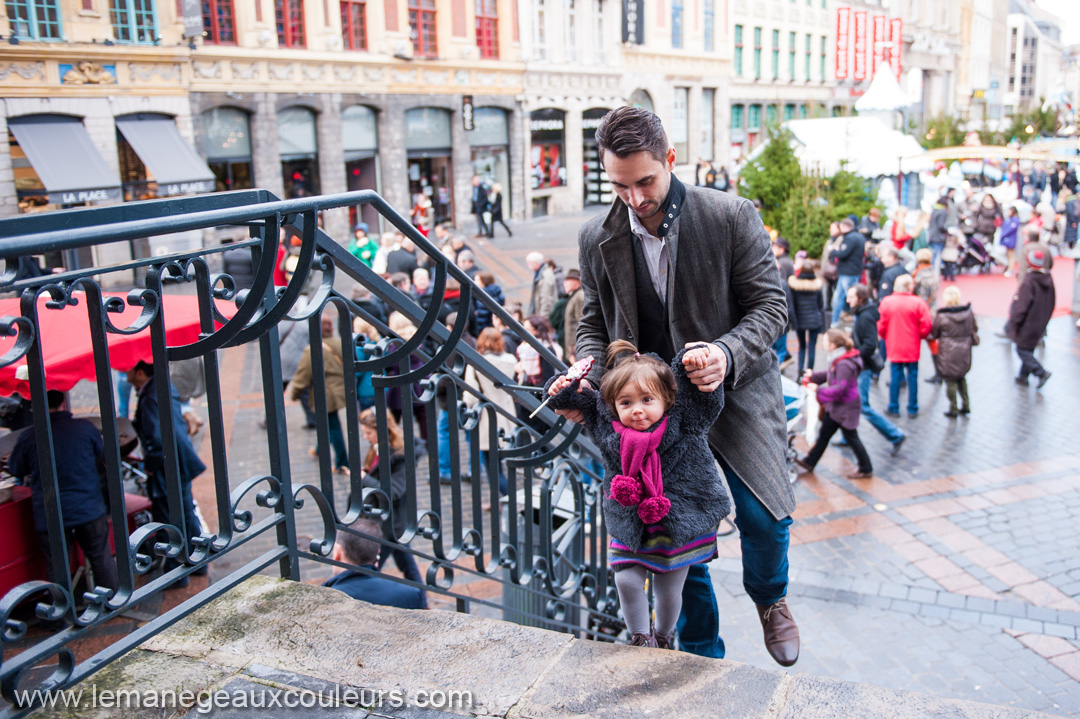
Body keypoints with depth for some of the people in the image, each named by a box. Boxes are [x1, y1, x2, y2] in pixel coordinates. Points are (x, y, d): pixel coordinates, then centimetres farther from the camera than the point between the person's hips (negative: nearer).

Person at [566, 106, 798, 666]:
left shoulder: (731, 216, -10)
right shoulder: (596, 240, -1)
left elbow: (771, 306, -7)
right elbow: (594, 324, 10)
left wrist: (727, 355, -26)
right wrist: (587, 375, -11)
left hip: (735, 393, -2)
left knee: (764, 517, -9)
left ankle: (769, 599, 29)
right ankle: (703, 659, 28)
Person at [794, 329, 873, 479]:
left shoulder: (844, 365, -29)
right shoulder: (839, 359, 1)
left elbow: (840, 388, -30)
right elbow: (830, 374, 18)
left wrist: (818, 390, -26)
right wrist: (814, 376, 20)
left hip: (846, 407, -10)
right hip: (836, 406, 10)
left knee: (851, 438, 5)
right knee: (824, 433, 19)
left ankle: (866, 469, 20)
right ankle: (809, 462, 31)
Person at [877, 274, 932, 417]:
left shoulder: (886, 302, -6)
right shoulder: (918, 303, -10)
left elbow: (880, 326, -3)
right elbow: (926, 327, -8)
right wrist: (920, 336, 13)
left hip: (893, 348, 1)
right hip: (912, 348, -1)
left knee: (895, 376, 9)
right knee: (912, 376, 9)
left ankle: (894, 408, 14)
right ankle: (912, 409, 16)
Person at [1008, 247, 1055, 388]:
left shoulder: (1029, 282, -23)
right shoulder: (1048, 279, 1)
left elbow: (1022, 305, -23)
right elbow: (1052, 303, 11)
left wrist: (1014, 321, -12)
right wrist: (1045, 319, 21)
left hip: (1027, 325, -8)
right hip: (1040, 324, 8)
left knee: (1023, 350, 2)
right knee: (1029, 350, 18)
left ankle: (1041, 373, -9)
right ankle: (1023, 377, 25)